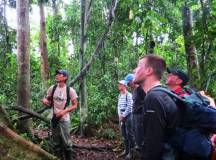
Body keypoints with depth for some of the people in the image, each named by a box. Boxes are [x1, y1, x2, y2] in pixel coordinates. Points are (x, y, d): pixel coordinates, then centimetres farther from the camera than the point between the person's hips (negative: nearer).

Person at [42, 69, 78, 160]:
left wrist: (64, 111, -19)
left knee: (66, 142, 0)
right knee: (56, 143, 12)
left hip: (64, 119, -4)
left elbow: (75, 105, -5)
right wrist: (45, 101, -10)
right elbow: (49, 101, 14)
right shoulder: (52, 88, 2)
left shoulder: (70, 90, -9)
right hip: (54, 119, 4)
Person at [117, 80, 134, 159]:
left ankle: (131, 151, 2)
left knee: (129, 134, -4)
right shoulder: (119, 95, 13)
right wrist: (120, 115, 3)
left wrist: (123, 115, -11)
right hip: (121, 116, 7)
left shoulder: (128, 95, -10)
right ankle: (126, 150, 22)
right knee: (124, 134, 12)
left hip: (128, 116, -7)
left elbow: (129, 107, -14)